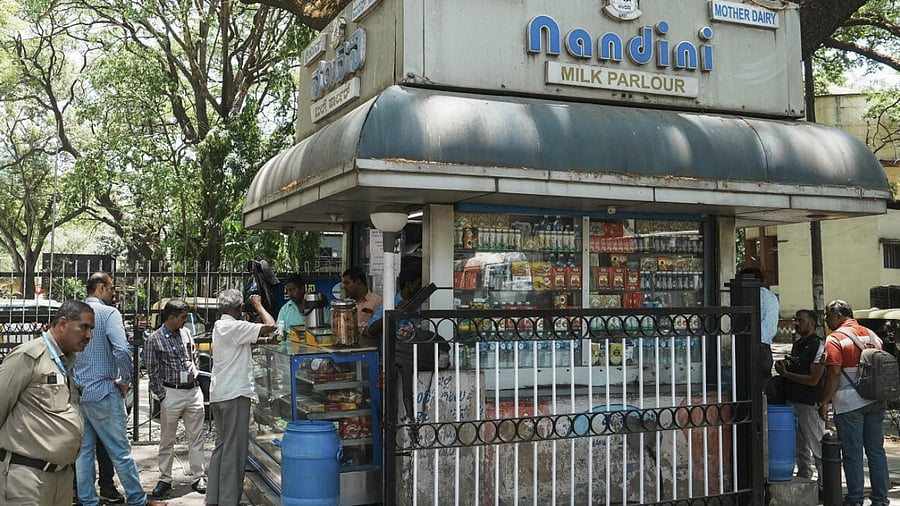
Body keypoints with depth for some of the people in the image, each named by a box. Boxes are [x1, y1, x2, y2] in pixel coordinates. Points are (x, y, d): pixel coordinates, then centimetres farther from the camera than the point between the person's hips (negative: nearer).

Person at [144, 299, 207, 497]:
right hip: (171, 393, -4)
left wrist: (196, 376, 9)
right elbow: (152, 371, -6)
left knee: (196, 438, 7)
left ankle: (198, 477, 15)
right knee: (167, 440, 7)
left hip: (193, 390, 4)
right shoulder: (154, 340, -7)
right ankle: (164, 479, 18)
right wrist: (162, 396, -8)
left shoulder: (186, 333, 6)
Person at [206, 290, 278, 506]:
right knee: (234, 450, -4)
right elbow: (270, 326, -20)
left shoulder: (219, 326, 14)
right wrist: (258, 305, -5)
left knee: (221, 445, 15)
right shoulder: (234, 327, -15)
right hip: (235, 394, -10)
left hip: (218, 394, 10)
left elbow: (250, 339, 24)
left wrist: (268, 340, 9)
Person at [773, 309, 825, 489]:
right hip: (793, 401, 8)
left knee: (817, 448, 0)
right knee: (800, 448, 15)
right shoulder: (797, 344, 14)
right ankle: (803, 480, 25)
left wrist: (786, 373, -14)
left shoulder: (818, 345, -12)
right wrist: (783, 368, 3)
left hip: (810, 404, -8)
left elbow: (813, 379, -17)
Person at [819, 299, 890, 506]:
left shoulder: (835, 339, -10)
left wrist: (825, 402, -10)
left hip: (849, 403, -6)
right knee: (876, 450, 11)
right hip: (875, 401, 6)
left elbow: (834, 374, -16)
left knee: (853, 453, 1)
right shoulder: (871, 335, 10)